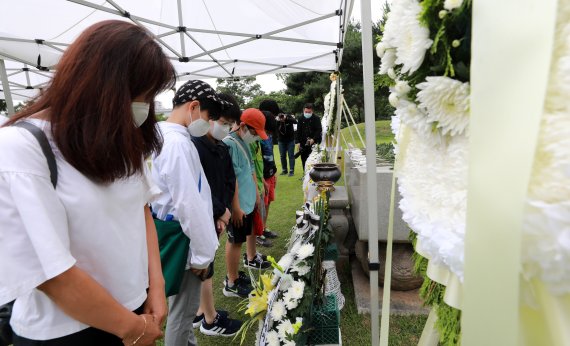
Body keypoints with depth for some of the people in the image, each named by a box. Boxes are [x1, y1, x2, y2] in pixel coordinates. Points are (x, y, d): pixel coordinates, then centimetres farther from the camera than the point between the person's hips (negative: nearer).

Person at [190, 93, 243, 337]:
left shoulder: (221, 149, 9)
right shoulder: (194, 147, -19)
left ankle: (200, 313, 36)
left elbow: (229, 182, 11)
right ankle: (211, 321, 25)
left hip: (215, 218, 8)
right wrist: (221, 211, -12)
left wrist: (223, 212, -3)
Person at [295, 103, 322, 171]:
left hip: (313, 143, -3)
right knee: (304, 159, 6)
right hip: (303, 143, 3)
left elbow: (319, 130, -4)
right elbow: (298, 131, 8)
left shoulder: (316, 118, -1)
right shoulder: (300, 119, 8)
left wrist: (313, 139, -16)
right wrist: (298, 142, -1)